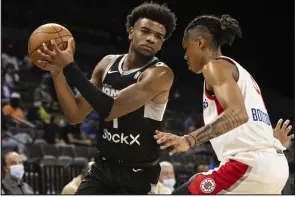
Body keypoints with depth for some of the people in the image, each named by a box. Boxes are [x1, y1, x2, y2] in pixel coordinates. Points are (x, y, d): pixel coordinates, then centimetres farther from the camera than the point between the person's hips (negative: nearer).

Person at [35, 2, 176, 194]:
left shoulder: (161, 74, -18)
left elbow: (110, 111, -26)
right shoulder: (107, 64, 3)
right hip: (103, 166, 6)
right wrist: (58, 73, -11)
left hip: (137, 174, -6)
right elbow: (76, 115, 4)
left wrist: (70, 67, -24)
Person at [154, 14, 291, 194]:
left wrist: (189, 140, -30)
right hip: (274, 164, 10)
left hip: (249, 163, -10)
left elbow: (238, 113, -21)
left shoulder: (216, 66, -2)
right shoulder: (238, 71, 27)